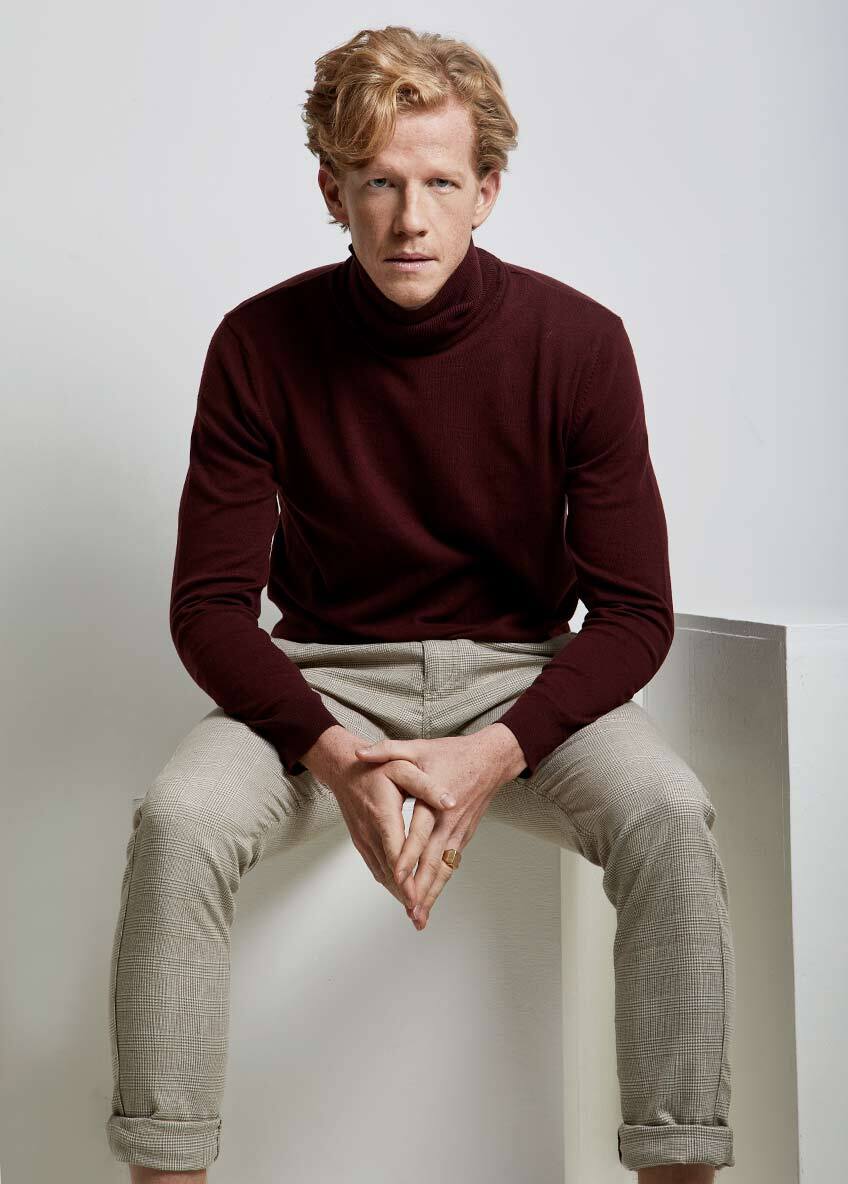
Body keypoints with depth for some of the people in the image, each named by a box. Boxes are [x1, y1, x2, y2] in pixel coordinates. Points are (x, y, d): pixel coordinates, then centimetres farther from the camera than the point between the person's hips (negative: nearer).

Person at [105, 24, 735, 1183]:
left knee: (669, 814, -29)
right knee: (178, 821, -28)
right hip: (325, 675, 1)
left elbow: (634, 612, -9)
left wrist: (496, 753, -24)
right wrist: (330, 754, -24)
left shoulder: (577, 340, -10)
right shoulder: (261, 346, -9)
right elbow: (209, 605, -7)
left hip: (523, 674, 0)